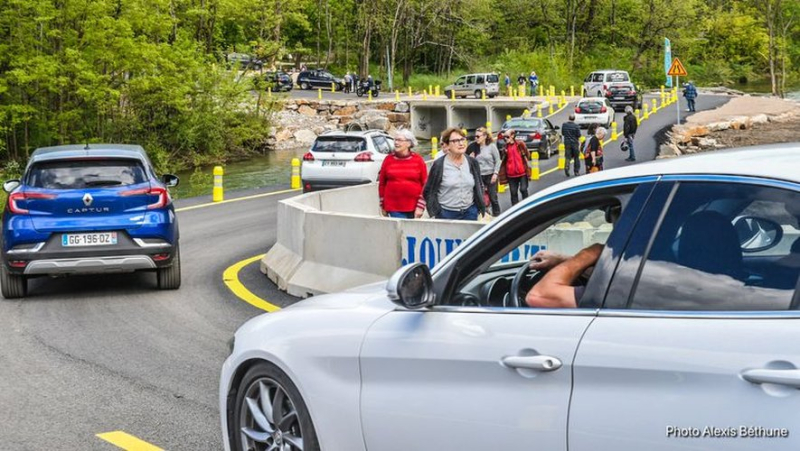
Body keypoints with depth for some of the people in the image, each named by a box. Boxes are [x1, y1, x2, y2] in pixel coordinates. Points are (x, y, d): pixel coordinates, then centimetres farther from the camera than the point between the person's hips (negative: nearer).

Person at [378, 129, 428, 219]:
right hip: (393, 208, 0)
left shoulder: (418, 160, 1)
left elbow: (425, 184, 1)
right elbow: (382, 183, 9)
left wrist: (421, 206, -5)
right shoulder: (388, 160, 4)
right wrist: (382, 205, 9)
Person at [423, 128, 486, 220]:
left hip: (470, 213, 3)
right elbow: (429, 192, -3)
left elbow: (479, 188, 14)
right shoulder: (438, 165, -5)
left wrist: (482, 210, 8)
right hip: (446, 214, -3)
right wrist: (434, 215, -10)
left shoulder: (473, 163, 6)